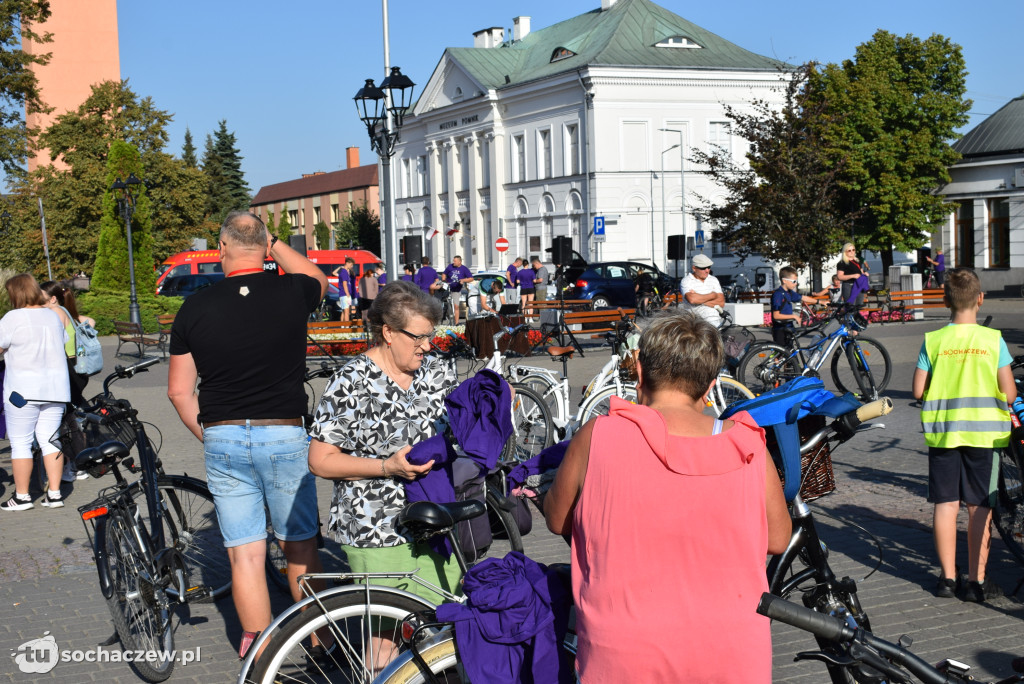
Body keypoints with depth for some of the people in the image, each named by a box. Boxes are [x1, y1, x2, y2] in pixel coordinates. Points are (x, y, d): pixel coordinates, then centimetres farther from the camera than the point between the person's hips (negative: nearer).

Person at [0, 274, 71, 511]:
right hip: (56, 388, 6)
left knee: (20, 442, 3)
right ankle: (54, 493, 8)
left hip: (24, 389, -6)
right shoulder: (53, 316, 10)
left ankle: (21, 496, 6)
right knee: (50, 440, 9)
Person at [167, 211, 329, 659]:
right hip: (285, 436, -1)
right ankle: (317, 640, 25)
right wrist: (277, 245, 25)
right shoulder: (291, 292, -5)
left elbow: (179, 391, 4)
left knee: (244, 554, 6)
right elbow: (318, 279, 22)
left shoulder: (195, 308, -2)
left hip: (223, 441, 1)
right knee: (300, 546, 14)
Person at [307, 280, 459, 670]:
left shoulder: (439, 373, 8)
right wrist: (387, 467, -19)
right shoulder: (350, 385, -9)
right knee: (384, 642, -1)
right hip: (377, 537, -5)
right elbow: (320, 461, -10)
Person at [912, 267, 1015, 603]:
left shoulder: (933, 341, -5)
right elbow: (1009, 394, -7)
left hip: (941, 430, 1)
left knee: (946, 503, 9)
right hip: (984, 431, -1)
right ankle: (977, 581, 9)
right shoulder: (993, 340, -8)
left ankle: (948, 577, 15)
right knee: (980, 506, 5)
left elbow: (918, 391, -3)